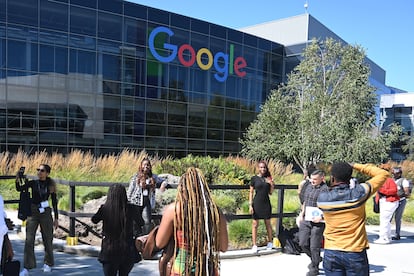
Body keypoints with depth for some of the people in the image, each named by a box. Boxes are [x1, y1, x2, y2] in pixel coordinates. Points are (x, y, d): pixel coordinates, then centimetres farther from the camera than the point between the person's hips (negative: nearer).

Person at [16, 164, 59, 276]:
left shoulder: (50, 185, 0)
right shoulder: (33, 183, 2)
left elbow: (54, 202, 3)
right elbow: (19, 189, -8)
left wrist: (56, 218, 3)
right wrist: (17, 179, -28)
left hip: (46, 213, -1)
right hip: (33, 212, 1)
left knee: (47, 239, 7)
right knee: (29, 240, -5)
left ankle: (48, 264, 25)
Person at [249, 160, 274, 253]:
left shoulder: (268, 178, 5)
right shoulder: (254, 178, -3)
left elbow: (270, 192, 10)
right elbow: (251, 192, -1)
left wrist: (272, 184, -8)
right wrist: (250, 205, -6)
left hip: (266, 203, 3)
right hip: (257, 203, -3)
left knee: (268, 223, 13)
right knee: (255, 224, 2)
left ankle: (270, 242, 27)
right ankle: (254, 245, 9)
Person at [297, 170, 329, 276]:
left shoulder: (325, 189, -11)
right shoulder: (308, 187, 12)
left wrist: (321, 217, -22)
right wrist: (302, 213, 14)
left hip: (317, 222, -7)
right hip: (305, 220, 7)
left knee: (314, 246, 2)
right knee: (303, 243, 9)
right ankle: (316, 259, 34)